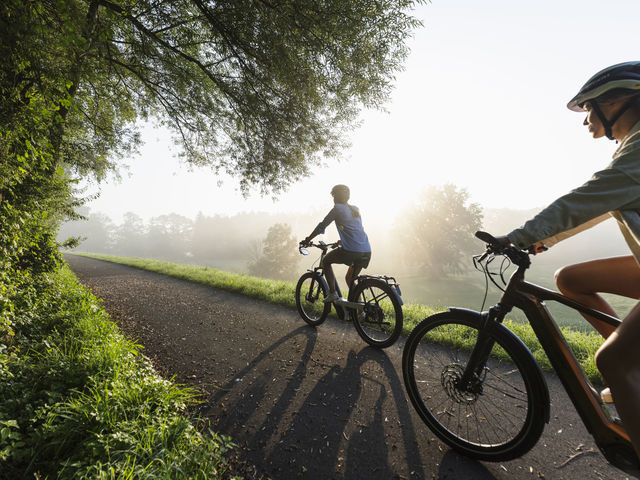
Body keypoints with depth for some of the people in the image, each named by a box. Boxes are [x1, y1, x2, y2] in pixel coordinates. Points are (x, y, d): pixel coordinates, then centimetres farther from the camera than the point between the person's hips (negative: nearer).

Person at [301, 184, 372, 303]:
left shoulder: (337, 208, 2)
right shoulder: (356, 209, 21)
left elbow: (322, 226, 5)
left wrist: (307, 240, 15)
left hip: (351, 250, -7)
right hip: (367, 251, 7)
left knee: (326, 261, 18)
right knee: (350, 278, 24)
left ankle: (333, 293, 11)